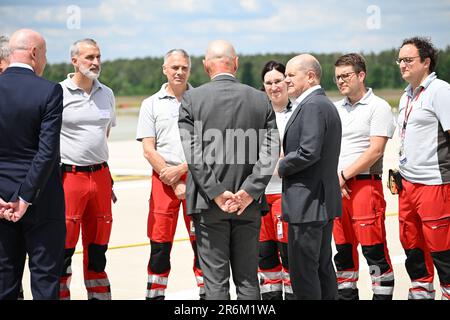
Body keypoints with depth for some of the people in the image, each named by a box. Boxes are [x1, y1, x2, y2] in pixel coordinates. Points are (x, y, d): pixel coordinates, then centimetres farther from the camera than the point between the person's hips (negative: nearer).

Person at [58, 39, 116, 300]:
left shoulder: (107, 94, 11)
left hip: (100, 177, 6)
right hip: (69, 177, -5)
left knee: (98, 246, 12)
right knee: (64, 246, -5)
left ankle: (99, 295, 20)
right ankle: (60, 294, 1)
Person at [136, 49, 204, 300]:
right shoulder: (152, 104, 8)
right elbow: (148, 150, 2)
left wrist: (181, 169, -9)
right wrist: (175, 184, -7)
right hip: (163, 179, 0)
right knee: (160, 245, 0)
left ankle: (206, 293, 7)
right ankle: (155, 295, 7)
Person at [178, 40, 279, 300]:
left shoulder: (192, 99, -4)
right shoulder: (261, 99, 3)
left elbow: (193, 153, -10)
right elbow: (270, 151, -3)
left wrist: (216, 193, -9)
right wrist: (249, 191, -7)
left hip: (209, 203, -2)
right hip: (249, 205, 2)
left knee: (216, 281, 2)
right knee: (248, 279, 10)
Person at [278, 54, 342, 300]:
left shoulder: (312, 106, -16)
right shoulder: (326, 104, 17)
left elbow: (309, 152, -24)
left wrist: (281, 167, -9)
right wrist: (286, 164, 10)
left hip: (307, 203, -11)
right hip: (324, 201, 11)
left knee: (303, 271, -6)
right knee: (323, 266, 16)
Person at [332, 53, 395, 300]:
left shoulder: (378, 107, -3)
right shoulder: (335, 109, 16)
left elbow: (375, 151, -12)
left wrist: (343, 176, -11)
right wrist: (333, 180, -1)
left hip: (365, 184, -6)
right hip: (337, 187, 6)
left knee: (374, 250, -7)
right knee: (343, 250, 10)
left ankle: (383, 295, -1)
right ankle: (346, 295, 18)